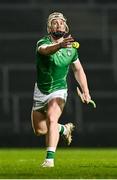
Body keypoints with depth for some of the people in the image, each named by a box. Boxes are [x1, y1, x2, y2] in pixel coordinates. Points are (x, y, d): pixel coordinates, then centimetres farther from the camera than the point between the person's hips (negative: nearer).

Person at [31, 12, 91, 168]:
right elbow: (46, 50, -43)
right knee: (39, 130, 13)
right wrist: (60, 45, -64)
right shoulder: (43, 43, -16)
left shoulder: (71, 48, -5)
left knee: (52, 119, -29)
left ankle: (50, 158, -33)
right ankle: (64, 129, 42)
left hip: (59, 91, -1)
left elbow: (78, 69, 12)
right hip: (40, 91, 1)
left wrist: (86, 91, 4)